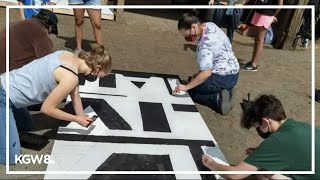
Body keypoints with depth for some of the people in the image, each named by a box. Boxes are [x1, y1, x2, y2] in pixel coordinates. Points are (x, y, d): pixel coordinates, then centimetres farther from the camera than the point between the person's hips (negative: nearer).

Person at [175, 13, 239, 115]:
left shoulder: (204, 44, -29)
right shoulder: (210, 25, -1)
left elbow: (206, 73, -36)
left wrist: (186, 87, -32)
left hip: (224, 78, -10)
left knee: (189, 91, -1)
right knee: (195, 80, 28)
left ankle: (217, 99, -12)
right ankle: (225, 90, 11)